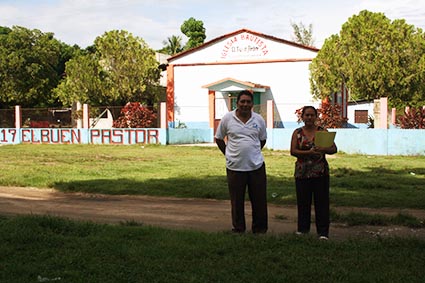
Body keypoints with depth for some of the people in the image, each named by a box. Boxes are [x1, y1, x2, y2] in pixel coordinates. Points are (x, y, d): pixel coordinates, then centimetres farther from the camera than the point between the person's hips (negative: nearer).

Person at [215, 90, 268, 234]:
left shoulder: (259, 119, 4)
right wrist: (229, 154, 4)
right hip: (235, 167, -2)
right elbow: (219, 138, 8)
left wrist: (253, 154, 11)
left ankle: (259, 230, 20)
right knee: (237, 201, 7)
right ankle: (238, 229, 20)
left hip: (257, 166, 2)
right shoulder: (227, 118, -2)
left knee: (259, 200, 7)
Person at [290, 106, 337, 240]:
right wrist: (308, 152, -20)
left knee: (322, 202, -1)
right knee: (303, 202, 6)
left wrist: (323, 149, -22)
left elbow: (334, 149, 0)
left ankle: (323, 231, 5)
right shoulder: (297, 133, 6)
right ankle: (303, 228, 21)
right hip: (302, 172, 1)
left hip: (321, 172, -1)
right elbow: (293, 151, -5)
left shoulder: (322, 131, 5)